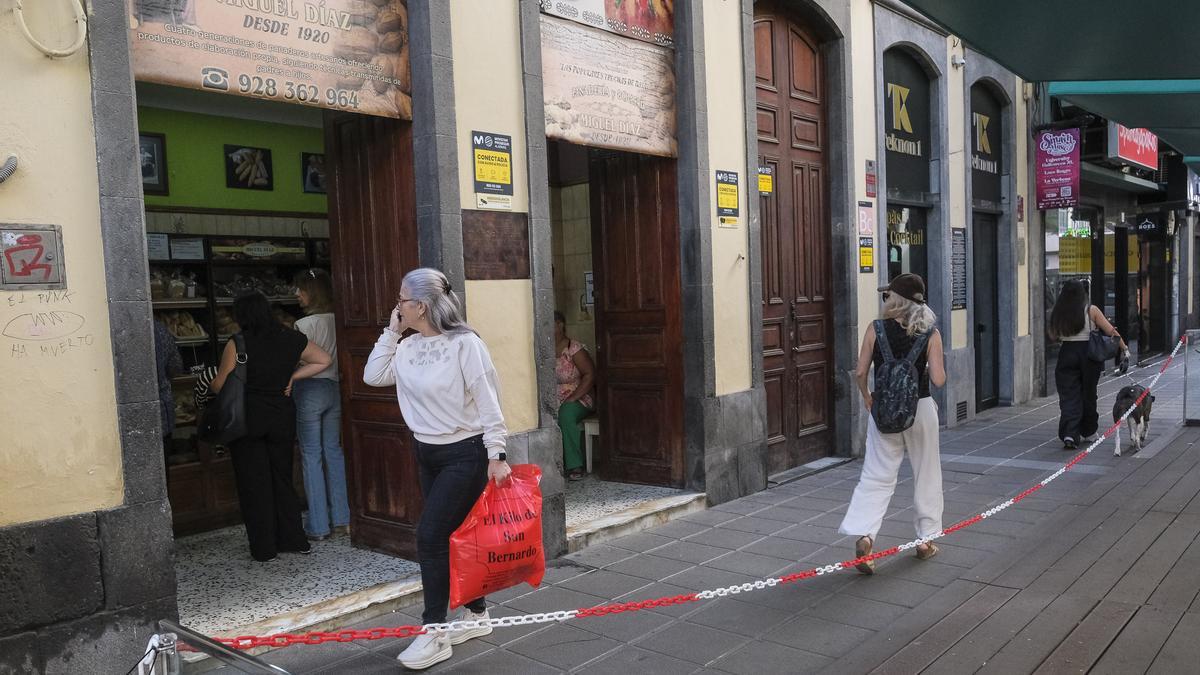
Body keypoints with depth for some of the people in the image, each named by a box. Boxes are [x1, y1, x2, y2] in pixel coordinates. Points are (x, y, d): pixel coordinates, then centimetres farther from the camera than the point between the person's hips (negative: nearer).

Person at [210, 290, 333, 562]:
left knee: (253, 483, 7)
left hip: (247, 420, -3)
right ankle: (293, 540, 20)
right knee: (282, 478, 16)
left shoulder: (237, 345, -13)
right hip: (283, 417, 4)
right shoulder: (292, 339, -1)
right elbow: (324, 360, 9)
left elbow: (220, 386, -8)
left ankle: (263, 549, 12)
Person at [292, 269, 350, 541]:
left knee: (311, 456, 2)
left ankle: (318, 526, 7)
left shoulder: (304, 324, -13)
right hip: (334, 388, 6)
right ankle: (342, 519, 16)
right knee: (334, 451, 12)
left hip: (310, 389, -6)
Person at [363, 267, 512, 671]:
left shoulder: (464, 343, -17)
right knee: (453, 536, 14)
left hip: (464, 454, -7)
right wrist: (391, 331, -1)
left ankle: (435, 634, 3)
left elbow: (488, 403, -16)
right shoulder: (409, 346, 3)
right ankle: (476, 614, 30)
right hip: (427, 453, 7)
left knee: (431, 536, -9)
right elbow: (373, 376, 3)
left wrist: (496, 456, -18)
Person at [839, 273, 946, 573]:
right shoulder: (931, 334, -6)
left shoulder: (876, 329, -6)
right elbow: (938, 380, -11)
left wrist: (867, 398, 10)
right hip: (920, 408, 0)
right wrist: (927, 366, 10)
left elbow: (860, 372, -6)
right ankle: (926, 540, 26)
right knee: (926, 475, 16)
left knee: (877, 476, 5)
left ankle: (864, 534, -12)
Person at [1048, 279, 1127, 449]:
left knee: (1068, 396, 0)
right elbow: (1111, 331, -3)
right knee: (1088, 394, 15)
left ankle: (1069, 434, -15)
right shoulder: (1091, 310, -6)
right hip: (1088, 354, 0)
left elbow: (1053, 336, 7)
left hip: (1067, 354, 1)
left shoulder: (1058, 313, -1)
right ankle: (1087, 431, 29)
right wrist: (1124, 347, 6)